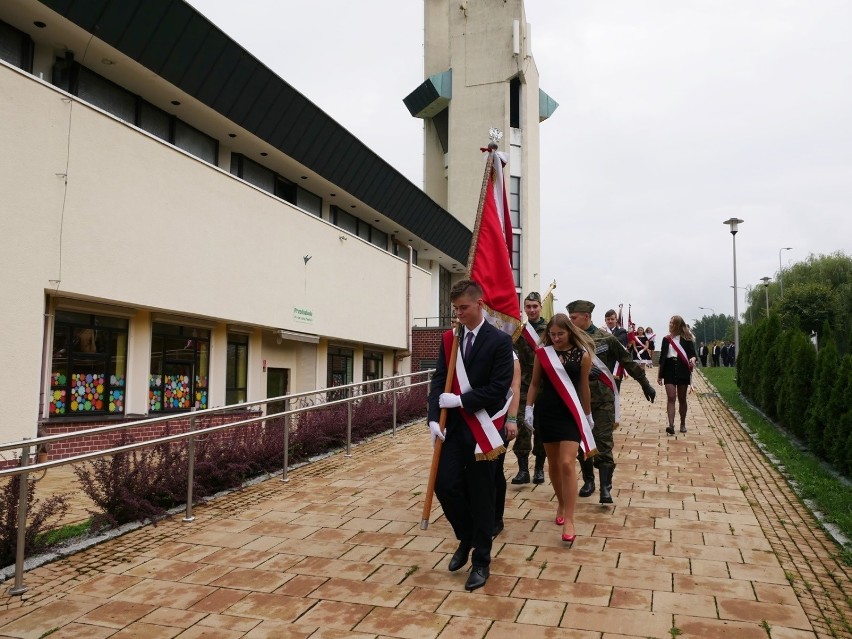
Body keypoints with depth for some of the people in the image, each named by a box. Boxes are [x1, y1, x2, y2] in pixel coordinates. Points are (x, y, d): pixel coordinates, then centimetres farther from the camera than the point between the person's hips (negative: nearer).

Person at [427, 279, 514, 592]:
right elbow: (439, 380, 4)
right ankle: (466, 538, 29)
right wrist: (434, 418, -7)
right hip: (452, 426, 5)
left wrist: (460, 400, -16)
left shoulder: (500, 341, -8)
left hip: (481, 428, -4)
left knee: (481, 495, 4)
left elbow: (499, 388, -14)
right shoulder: (449, 338, 8)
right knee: (445, 485, 1)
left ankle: (481, 561, 21)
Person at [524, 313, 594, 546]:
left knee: (567, 464, -12)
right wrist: (529, 408, 2)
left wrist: (588, 415, 11)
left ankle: (569, 521, -6)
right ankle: (561, 504, 36)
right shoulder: (542, 353, -2)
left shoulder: (582, 355, -5)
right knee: (553, 463, 14)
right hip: (546, 412, 2)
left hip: (571, 413, -2)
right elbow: (535, 383, 7)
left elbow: (584, 387, 4)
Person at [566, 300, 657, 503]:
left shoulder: (606, 338, -7)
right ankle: (588, 480, 24)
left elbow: (628, 362, 0)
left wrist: (645, 384, 4)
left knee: (603, 442, -5)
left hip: (603, 399, -3)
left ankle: (605, 487, -2)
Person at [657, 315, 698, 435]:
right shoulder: (666, 339, 9)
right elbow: (662, 357, 12)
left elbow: (692, 353, -4)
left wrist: (693, 359, -29)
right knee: (671, 398, -10)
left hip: (683, 370, -1)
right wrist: (659, 375, 11)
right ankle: (671, 425, -18)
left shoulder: (686, 338, 2)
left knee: (682, 399, 7)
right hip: (669, 370, 1)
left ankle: (683, 424, 20)